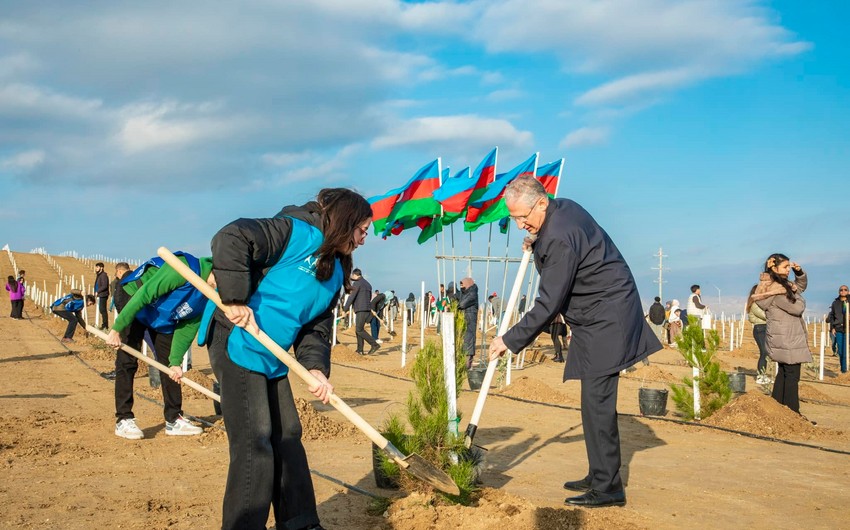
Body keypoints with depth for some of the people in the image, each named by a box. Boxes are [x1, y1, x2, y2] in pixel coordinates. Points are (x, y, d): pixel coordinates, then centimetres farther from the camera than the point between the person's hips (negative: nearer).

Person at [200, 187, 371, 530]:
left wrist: (316, 367, -9)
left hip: (272, 358, 10)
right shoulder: (298, 232, -16)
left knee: (287, 437, 14)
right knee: (255, 443, -10)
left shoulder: (336, 273, 12)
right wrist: (235, 300, -25)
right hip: (237, 344, -10)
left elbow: (317, 327, 9)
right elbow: (231, 239, -25)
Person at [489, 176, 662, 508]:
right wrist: (537, 247, 10)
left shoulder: (560, 238, -26)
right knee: (595, 400, 14)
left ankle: (607, 488, -6)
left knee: (597, 402, -11)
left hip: (607, 319, -11)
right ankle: (599, 476, 22)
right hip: (598, 318, 11)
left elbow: (548, 305, -24)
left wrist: (510, 341, -18)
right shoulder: (562, 207, 4)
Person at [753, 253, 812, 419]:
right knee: (792, 376, -7)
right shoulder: (777, 289, -19)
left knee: (783, 373, 15)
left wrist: (799, 272, 5)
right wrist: (796, 294, 0)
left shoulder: (782, 284, 12)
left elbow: (801, 285, 24)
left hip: (783, 338, 10)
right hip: (787, 339, -10)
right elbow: (798, 308, -17)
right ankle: (793, 413, -5)